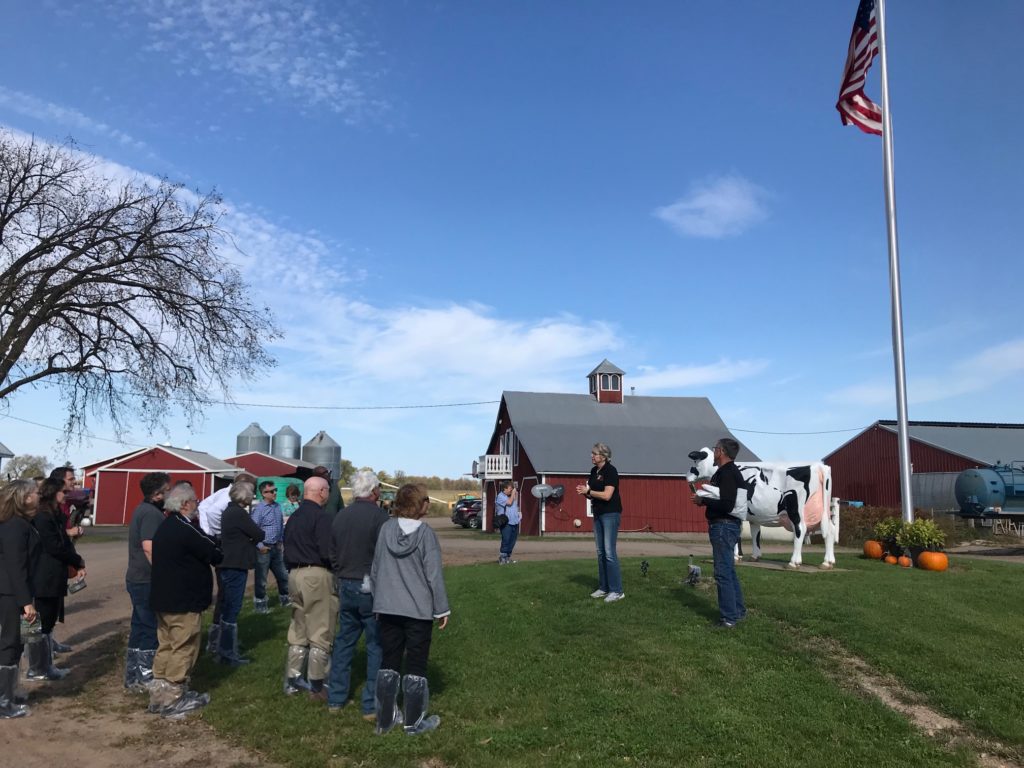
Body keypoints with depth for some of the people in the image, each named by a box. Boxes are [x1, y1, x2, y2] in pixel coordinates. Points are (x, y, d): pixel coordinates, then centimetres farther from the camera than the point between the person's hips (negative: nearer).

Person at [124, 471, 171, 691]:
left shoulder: (143, 510, 14)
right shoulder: (152, 513, -18)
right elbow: (149, 548, -27)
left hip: (137, 579, 10)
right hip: (148, 581, -10)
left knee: (140, 628, 16)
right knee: (152, 630, -1)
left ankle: (132, 676, 24)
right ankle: (145, 679, 6)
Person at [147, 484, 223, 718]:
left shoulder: (164, 527, 10)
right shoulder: (185, 529, -21)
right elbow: (215, 554, -16)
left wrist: (206, 543, 3)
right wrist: (215, 545, 3)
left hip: (164, 598, 10)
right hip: (184, 601, -10)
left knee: (166, 646, 17)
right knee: (183, 650, 1)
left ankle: (159, 695, 25)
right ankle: (173, 700, 8)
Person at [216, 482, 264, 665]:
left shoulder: (229, 511, 12)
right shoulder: (239, 514, -18)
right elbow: (259, 535, -14)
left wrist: (249, 539, 1)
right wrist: (253, 539, 4)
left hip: (227, 565, 10)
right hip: (236, 566, -10)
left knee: (227, 607, 17)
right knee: (232, 608, -4)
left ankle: (226, 648, 28)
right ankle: (229, 654, 3)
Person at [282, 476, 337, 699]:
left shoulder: (294, 517, 13)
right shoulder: (321, 517, -14)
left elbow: (287, 548, 17)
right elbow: (327, 552, -20)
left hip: (294, 574, 8)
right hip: (317, 574, -8)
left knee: (298, 630, 18)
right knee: (320, 633, 1)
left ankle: (292, 680, 24)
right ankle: (316, 687, 7)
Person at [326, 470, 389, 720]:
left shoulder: (340, 516, 6)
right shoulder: (379, 516, -15)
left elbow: (332, 553, 13)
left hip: (346, 586, 6)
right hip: (372, 588, -6)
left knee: (344, 641, 17)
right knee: (377, 645, 2)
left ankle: (335, 699, 24)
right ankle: (372, 705, 6)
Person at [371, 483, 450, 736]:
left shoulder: (387, 528, -3)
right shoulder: (426, 533, -14)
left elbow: (375, 568, 4)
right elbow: (434, 575, -12)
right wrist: (442, 609, -2)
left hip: (388, 608, 4)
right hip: (418, 610, -4)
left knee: (389, 662, 15)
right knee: (416, 665, 8)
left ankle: (385, 719, 24)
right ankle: (414, 722, 17)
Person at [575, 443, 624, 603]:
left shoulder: (610, 471, -14)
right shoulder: (593, 471, 10)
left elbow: (606, 495, -22)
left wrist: (588, 491, -14)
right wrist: (584, 491, -4)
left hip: (610, 514, -8)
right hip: (598, 514, 8)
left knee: (609, 552, -9)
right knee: (600, 552, 10)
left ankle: (617, 591, -4)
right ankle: (603, 587, 18)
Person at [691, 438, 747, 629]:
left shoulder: (727, 473, -18)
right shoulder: (727, 471, 15)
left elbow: (726, 505, -26)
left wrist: (703, 501, -15)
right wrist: (704, 499, 7)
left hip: (724, 526, -11)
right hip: (724, 525, 11)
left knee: (723, 573, -5)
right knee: (729, 570, 18)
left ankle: (729, 618, 0)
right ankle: (738, 611, 28)